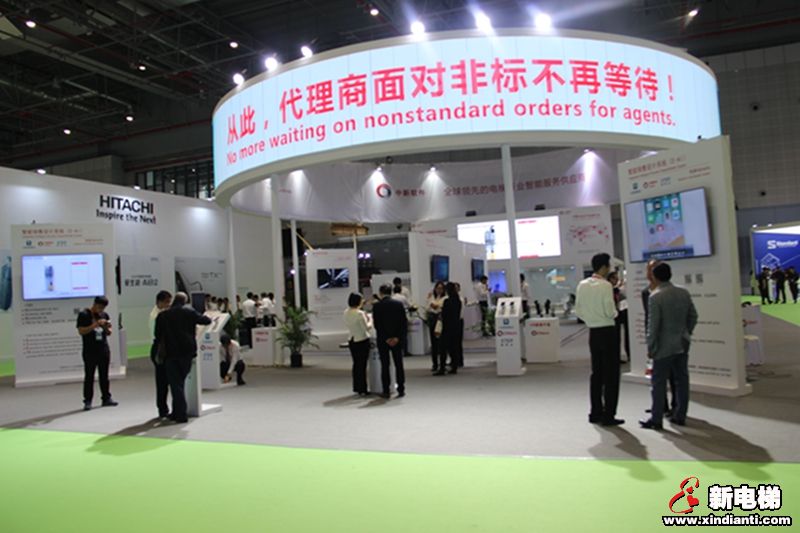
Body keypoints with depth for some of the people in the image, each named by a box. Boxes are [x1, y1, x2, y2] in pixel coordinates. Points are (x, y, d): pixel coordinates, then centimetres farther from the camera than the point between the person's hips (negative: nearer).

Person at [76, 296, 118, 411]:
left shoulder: (104, 315, 11)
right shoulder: (84, 315, -4)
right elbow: (81, 331, -12)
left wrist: (107, 327, -7)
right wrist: (95, 325, -22)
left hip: (104, 350, 5)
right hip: (90, 351, -5)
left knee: (104, 376, 9)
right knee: (89, 376, 0)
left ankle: (106, 398, 14)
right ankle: (87, 401, 4)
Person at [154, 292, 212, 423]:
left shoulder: (162, 316, 3)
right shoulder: (189, 312, 1)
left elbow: (158, 336, 5)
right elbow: (206, 321, 3)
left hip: (171, 353, -1)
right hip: (188, 352, 1)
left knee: (175, 384, 4)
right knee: (180, 382, 15)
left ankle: (180, 414, 0)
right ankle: (178, 412, 21)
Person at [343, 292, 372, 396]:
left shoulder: (346, 313, 3)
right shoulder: (359, 314, -19)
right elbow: (367, 328, -17)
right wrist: (369, 320, 2)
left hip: (352, 341, 7)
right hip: (362, 341, -7)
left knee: (356, 364, 15)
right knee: (362, 365, 1)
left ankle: (356, 387, 22)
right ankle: (362, 389, 7)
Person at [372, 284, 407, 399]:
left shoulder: (376, 306, -7)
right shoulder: (399, 304, -1)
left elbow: (377, 325, -10)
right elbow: (404, 323, -5)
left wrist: (386, 339, -7)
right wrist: (397, 337, -7)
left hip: (383, 340, -1)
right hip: (396, 339, 2)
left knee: (385, 366, 5)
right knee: (399, 365, 9)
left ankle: (386, 392, 7)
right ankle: (401, 390, 11)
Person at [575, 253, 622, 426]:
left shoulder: (582, 285, 5)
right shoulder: (605, 285, -15)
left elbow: (578, 311, 7)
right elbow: (610, 311, -17)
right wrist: (616, 313, 4)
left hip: (593, 332, 7)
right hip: (607, 332, -7)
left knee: (596, 373, 15)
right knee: (611, 374, 1)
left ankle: (596, 412, 21)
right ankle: (608, 415, 4)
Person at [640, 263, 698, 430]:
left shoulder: (656, 297, -16)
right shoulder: (684, 293, 2)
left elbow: (653, 325, -16)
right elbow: (693, 316, 8)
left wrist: (650, 347, -8)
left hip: (664, 346, -6)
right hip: (682, 345, 6)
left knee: (658, 383, 1)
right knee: (681, 380, 12)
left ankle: (656, 419, 5)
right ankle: (680, 416, 20)